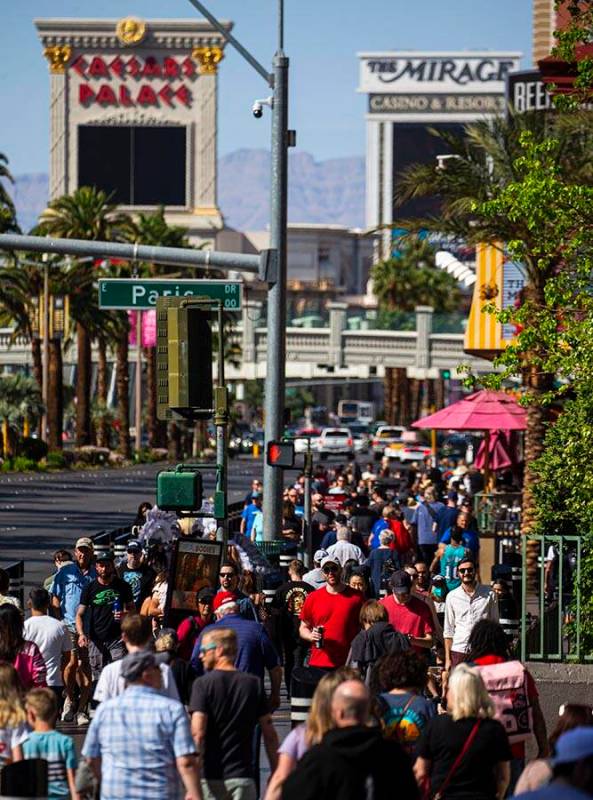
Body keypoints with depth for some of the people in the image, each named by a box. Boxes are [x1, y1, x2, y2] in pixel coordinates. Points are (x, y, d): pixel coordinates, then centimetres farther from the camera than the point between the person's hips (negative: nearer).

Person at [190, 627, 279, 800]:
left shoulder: (203, 684, -6)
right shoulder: (253, 684, 5)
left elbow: (198, 733, -14)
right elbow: (270, 734, 5)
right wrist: (275, 773, 13)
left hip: (210, 778, -2)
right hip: (242, 776, 2)